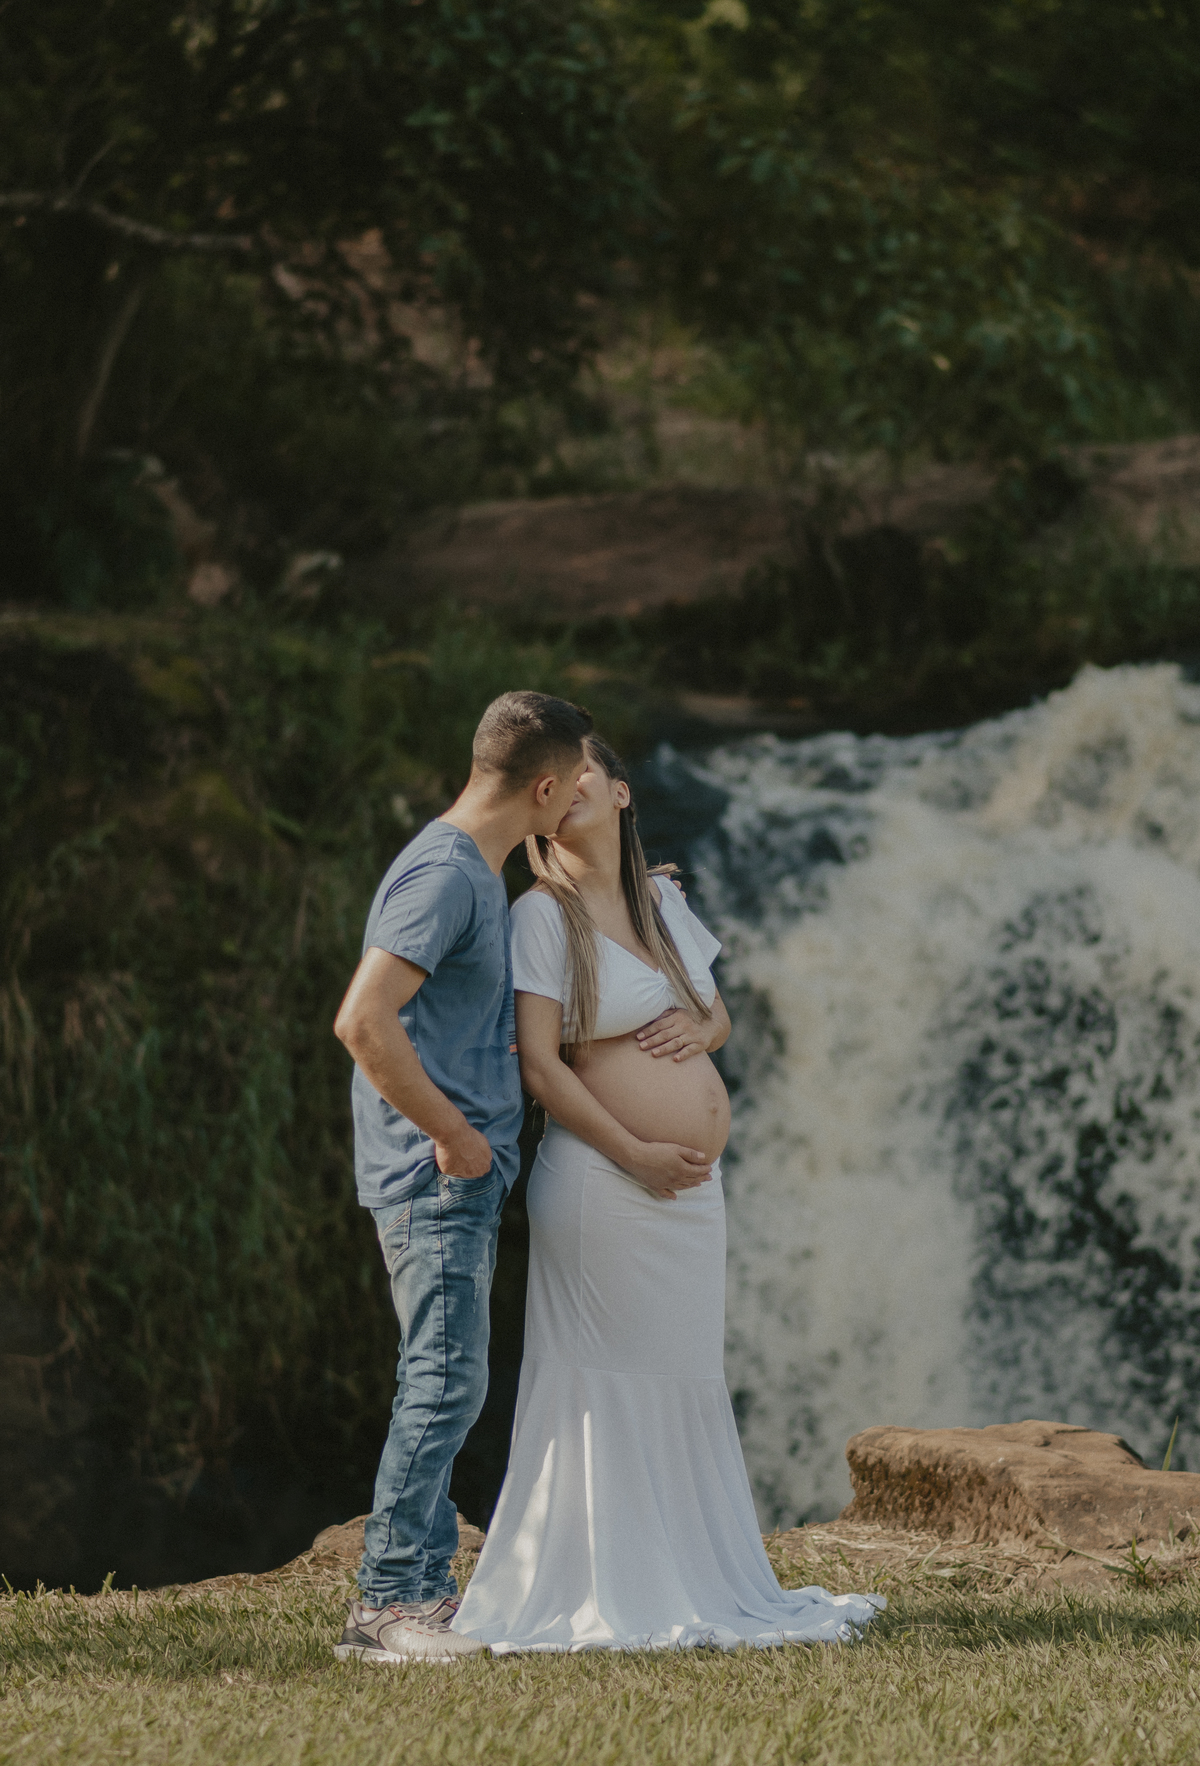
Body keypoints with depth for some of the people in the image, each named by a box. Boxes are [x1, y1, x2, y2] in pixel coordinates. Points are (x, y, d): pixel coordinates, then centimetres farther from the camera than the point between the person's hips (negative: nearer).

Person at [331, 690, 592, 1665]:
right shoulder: (443, 874, -16)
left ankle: (426, 1587, 16)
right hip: (435, 1179, -10)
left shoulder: (481, 874, 16)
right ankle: (384, 1603, -9)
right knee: (447, 1382, -11)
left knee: (446, 1384, 12)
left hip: (465, 1178, 10)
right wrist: (452, 1134, -18)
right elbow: (363, 1020, -26)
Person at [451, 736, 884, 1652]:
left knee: (687, 1385, 11)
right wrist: (635, 1155, -16)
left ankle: (701, 1586, 17)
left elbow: (718, 1015, 23)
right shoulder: (544, 914, -7)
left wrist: (701, 1028, -2)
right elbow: (539, 1063, -12)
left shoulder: (663, 899, 13)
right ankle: (599, 1597, 1)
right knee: (605, 1392, -4)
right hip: (603, 1187, -7)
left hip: (693, 1189, 7)